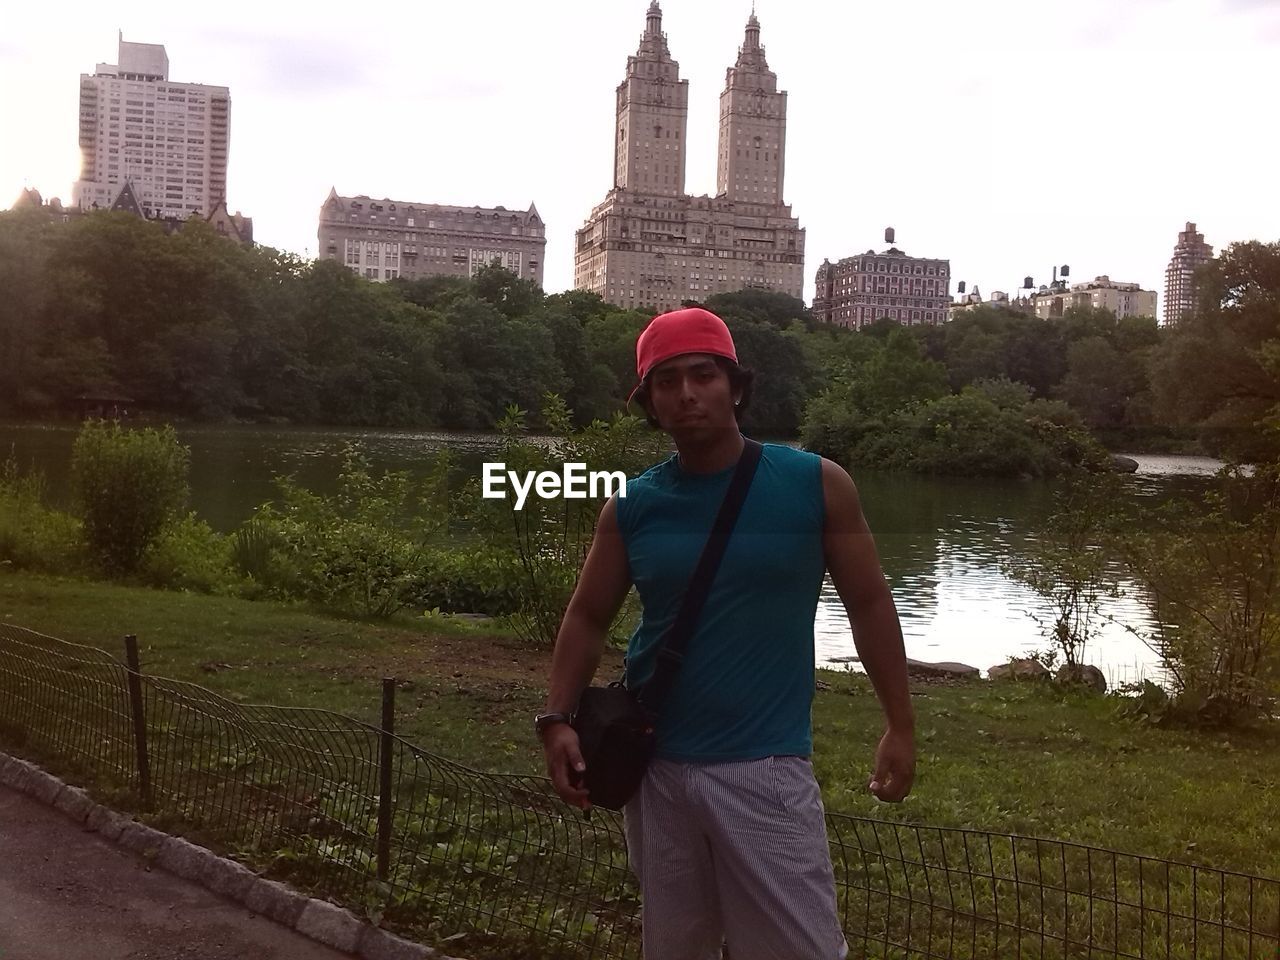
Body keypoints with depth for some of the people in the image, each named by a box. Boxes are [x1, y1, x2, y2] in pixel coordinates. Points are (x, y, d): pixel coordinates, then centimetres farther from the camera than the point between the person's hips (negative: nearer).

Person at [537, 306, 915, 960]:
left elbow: (869, 604, 2)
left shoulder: (816, 486, -6)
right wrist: (557, 719, -6)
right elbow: (587, 619, 8)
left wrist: (900, 726, 1)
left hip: (767, 767, -3)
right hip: (656, 765, 3)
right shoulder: (630, 509, 0)